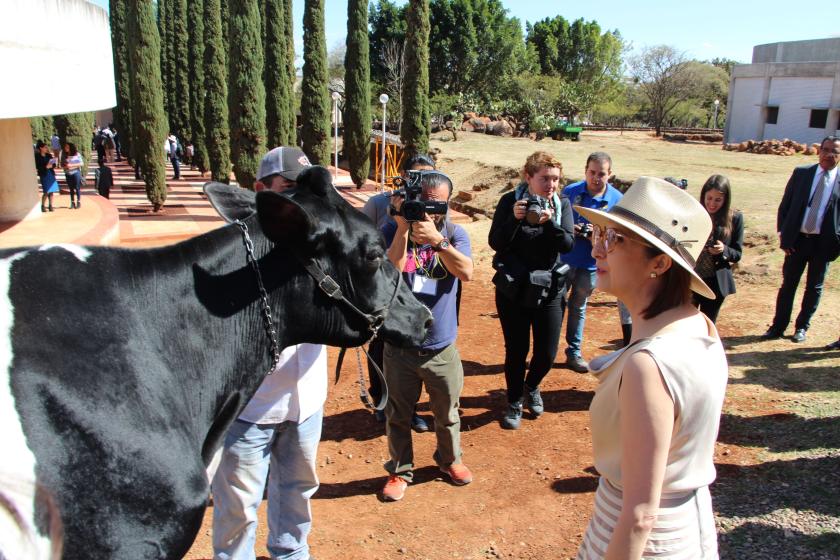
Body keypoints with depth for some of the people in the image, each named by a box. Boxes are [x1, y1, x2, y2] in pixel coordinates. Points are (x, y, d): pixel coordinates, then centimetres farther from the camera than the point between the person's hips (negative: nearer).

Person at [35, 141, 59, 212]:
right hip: (44, 175, -5)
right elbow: (37, 167, -9)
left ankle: (50, 206, 13)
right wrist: (45, 167, -19)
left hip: (51, 174, 5)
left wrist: (52, 165, -10)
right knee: (46, 192, -7)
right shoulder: (37, 156, -4)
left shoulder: (49, 155, 10)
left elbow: (54, 164, 11)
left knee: (51, 191, 4)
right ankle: (43, 206, 6)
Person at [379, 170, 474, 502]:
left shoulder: (454, 234, -3)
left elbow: (466, 272, -20)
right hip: (400, 346, -1)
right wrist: (403, 228, -25)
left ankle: (449, 459, 45)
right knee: (398, 415, 14)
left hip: (442, 347, 1)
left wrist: (437, 239, -32)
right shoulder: (392, 232, -7)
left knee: (447, 413, 19)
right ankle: (400, 470, 35)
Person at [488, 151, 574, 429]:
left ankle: (531, 387, 40)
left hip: (549, 290, 2)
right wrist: (514, 219, -26)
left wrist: (549, 222, -28)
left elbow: (567, 244, -12)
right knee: (516, 350, 6)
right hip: (512, 289, -2)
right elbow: (495, 242, -11)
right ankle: (514, 402, 30)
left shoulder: (562, 204, -1)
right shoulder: (510, 201, -7)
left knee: (547, 353, 7)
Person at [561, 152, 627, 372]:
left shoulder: (617, 200, -8)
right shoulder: (570, 191, -7)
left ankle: (574, 352, 29)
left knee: (578, 307, 16)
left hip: (590, 264, 1)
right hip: (562, 260, 0)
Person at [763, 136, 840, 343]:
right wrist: (782, 233, -3)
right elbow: (784, 205, 3)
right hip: (797, 239, 0)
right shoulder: (801, 173, 1)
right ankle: (778, 326, 19)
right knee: (788, 285, 8)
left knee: (814, 287, 11)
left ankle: (802, 327, 26)